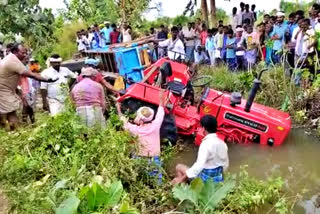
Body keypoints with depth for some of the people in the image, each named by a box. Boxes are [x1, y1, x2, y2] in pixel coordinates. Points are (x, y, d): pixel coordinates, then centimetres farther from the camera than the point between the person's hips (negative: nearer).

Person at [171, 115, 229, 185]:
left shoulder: (206, 143, -23)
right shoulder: (222, 143, 1)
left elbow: (199, 165, -33)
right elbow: (226, 164, 10)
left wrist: (182, 178, -31)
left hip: (206, 179, -8)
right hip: (219, 179, 8)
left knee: (179, 167, 3)